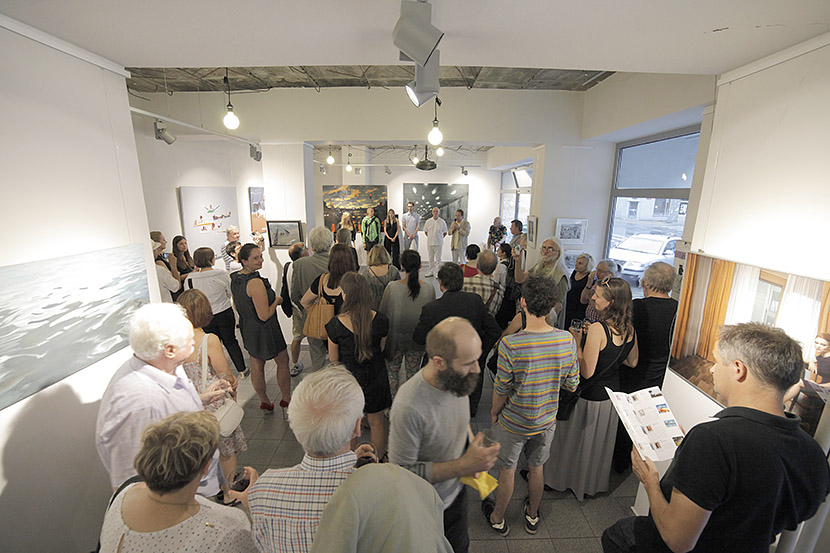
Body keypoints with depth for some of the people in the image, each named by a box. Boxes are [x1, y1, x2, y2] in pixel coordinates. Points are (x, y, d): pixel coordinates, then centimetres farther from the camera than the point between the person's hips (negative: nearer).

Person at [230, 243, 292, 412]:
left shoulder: (234, 278, 0)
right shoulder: (255, 282, -29)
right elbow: (264, 315, -28)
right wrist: (276, 301, -13)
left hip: (247, 328, 8)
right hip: (264, 330, -8)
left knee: (257, 365, 19)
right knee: (283, 361, 13)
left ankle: (263, 400, 35)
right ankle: (286, 398, 28)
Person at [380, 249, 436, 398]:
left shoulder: (392, 287, -20)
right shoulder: (429, 289, -15)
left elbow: (382, 313, -9)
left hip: (395, 337, -1)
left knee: (392, 372, 21)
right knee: (413, 374, 19)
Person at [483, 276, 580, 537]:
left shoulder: (510, 344, -30)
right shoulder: (567, 340, -16)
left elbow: (502, 390, -20)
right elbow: (572, 385, -5)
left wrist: (494, 411, 0)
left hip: (513, 423, -4)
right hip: (547, 421, 4)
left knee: (507, 472, 19)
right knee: (537, 468, 27)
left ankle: (498, 518, 44)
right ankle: (532, 516, 51)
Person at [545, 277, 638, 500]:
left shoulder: (598, 329, -29)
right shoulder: (630, 330, -7)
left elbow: (587, 372, -27)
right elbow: (632, 362, 9)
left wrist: (577, 342, -18)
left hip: (589, 397, -7)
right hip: (612, 395, 7)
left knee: (577, 439, 17)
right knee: (600, 442, 27)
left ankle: (565, 478, 41)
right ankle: (592, 483, 49)